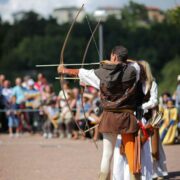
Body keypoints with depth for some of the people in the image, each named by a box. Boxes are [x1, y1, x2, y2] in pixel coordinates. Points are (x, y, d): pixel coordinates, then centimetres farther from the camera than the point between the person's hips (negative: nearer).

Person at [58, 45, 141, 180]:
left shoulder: (103, 73, -3)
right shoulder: (131, 71, -5)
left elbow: (81, 73, 12)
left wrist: (65, 70, 28)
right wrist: (119, 64, 28)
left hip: (110, 117, 1)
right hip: (127, 117, -1)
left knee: (107, 154, 6)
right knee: (132, 154, 1)